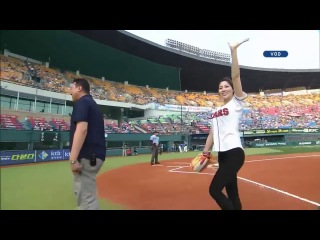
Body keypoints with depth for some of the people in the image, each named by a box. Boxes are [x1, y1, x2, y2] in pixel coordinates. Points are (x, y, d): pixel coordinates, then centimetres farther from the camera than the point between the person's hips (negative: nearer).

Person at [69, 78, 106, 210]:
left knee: (86, 198, -8)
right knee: (86, 194, 21)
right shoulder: (93, 104, 23)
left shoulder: (81, 102, -5)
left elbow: (82, 129, -20)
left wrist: (73, 159, -23)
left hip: (87, 156, -10)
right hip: (95, 154, 10)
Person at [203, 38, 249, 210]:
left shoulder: (237, 102, 1)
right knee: (232, 194, 12)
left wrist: (233, 50, -14)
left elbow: (235, 76, -10)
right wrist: (205, 152, 10)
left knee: (214, 190, -12)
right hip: (222, 154, 7)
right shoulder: (215, 111, 17)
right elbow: (212, 133, 17)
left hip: (234, 153, -7)